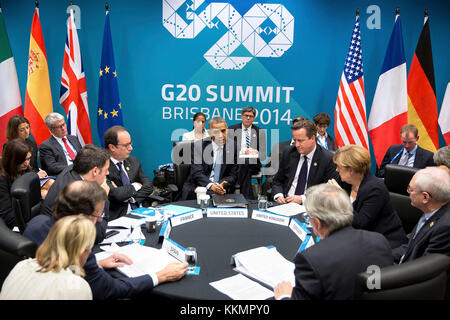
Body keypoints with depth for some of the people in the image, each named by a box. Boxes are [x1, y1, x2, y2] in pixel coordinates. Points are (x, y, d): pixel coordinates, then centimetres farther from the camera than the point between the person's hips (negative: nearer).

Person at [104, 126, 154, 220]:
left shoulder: (134, 161, 13)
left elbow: (149, 186, 8)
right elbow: (114, 194, -20)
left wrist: (132, 198, -10)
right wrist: (135, 186, -2)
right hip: (117, 217, -5)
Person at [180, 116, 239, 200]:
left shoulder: (233, 147, 3)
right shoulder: (198, 146, -2)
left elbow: (233, 175, 3)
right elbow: (196, 172, -9)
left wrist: (221, 186, -18)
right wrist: (210, 185, -28)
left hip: (221, 190, 0)